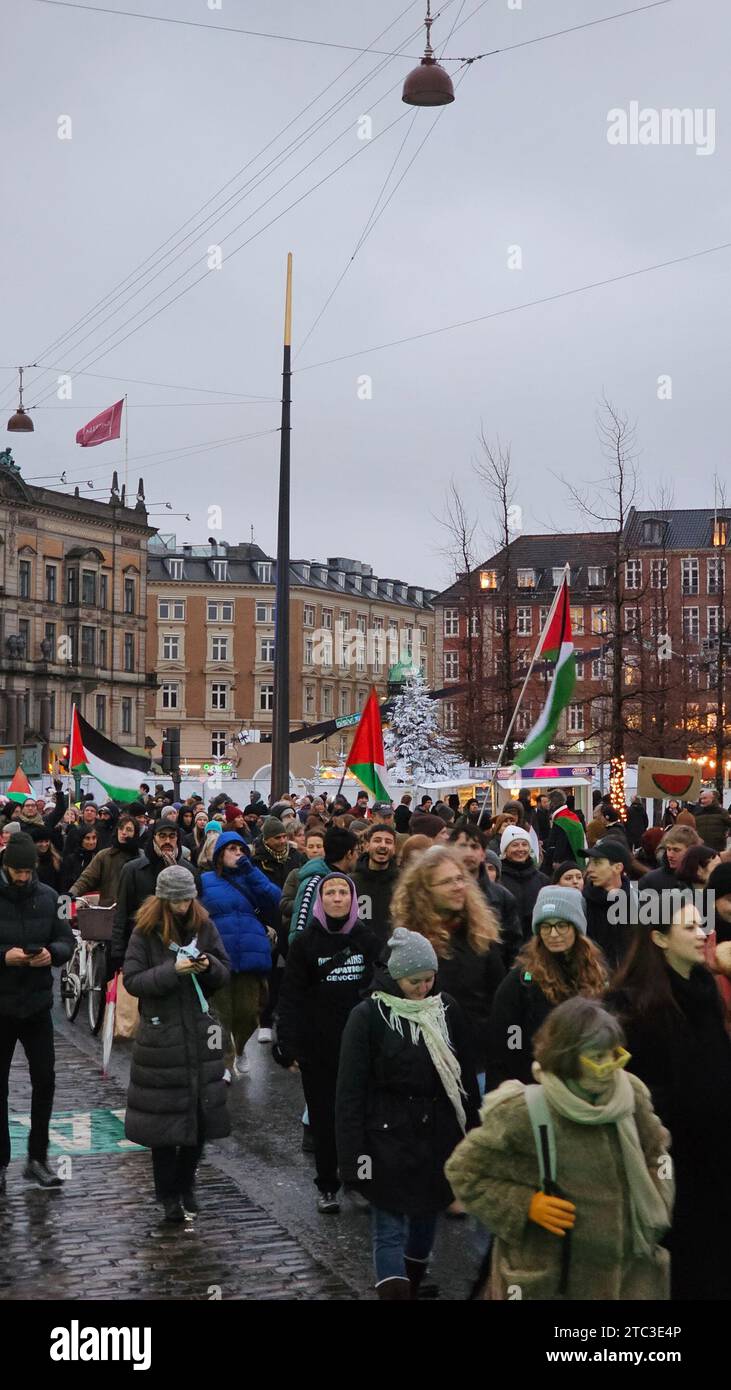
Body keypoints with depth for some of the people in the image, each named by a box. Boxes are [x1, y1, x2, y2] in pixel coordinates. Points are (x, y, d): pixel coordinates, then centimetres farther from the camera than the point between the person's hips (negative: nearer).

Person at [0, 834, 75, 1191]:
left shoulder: (47, 897, 1)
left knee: (44, 1080, 7)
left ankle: (37, 1158, 20)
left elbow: (67, 941, 5)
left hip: (37, 1003, 3)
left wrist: (52, 952, -16)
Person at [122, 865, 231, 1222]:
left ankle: (186, 1186, 23)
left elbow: (225, 974, 9)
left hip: (200, 1032, 3)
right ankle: (168, 1195, 14)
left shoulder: (203, 926, 4)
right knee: (164, 1115, 1)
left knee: (202, 1110, 6)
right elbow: (132, 980, -9)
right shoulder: (146, 931, -6)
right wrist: (173, 970, -20)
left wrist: (209, 965, -13)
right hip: (161, 1035, -3)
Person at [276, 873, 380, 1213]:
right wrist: (288, 1046, -8)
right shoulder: (305, 942, 0)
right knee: (324, 1117, 7)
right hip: (319, 1045, -1)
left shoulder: (367, 938, 4)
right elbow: (291, 997, -1)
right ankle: (327, 1186, 18)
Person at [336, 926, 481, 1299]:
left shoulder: (446, 1009, 3)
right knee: (390, 1232, -5)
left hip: (438, 1139, 4)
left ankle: (412, 1289, 33)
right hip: (389, 1140, -4)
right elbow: (350, 1090, -8)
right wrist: (354, 1155, -12)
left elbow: (465, 1075, 11)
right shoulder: (368, 1016, -9)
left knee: (425, 1223, 15)